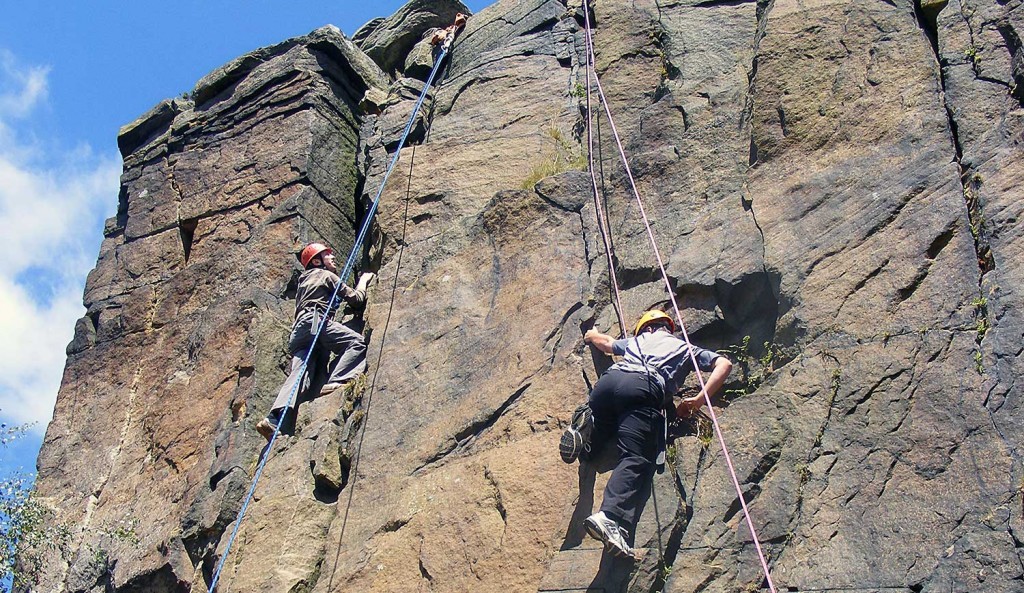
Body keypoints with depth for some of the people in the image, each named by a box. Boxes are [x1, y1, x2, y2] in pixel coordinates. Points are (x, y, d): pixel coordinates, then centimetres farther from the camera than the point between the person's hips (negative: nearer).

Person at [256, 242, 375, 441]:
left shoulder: (304, 280, 37)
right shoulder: (327, 275, 14)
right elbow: (356, 299, 11)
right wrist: (363, 281, 30)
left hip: (299, 328, 8)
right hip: (315, 321, -8)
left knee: (298, 374, -9)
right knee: (357, 342, -15)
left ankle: (274, 418, -29)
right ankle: (334, 382, -36)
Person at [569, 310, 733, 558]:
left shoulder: (636, 340, 40)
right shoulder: (685, 348, 35)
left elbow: (606, 342, 59)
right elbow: (724, 364, 23)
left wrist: (592, 335, 82)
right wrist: (699, 400, 19)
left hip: (608, 380, 4)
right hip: (643, 389, -4)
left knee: (597, 440, 27)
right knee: (636, 461, -18)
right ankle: (610, 517, -42)